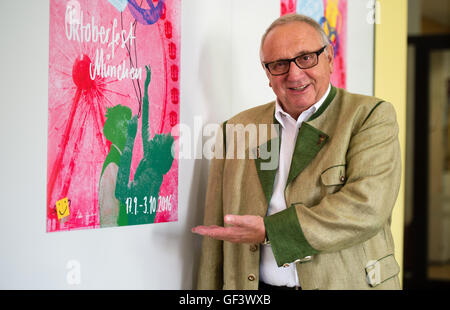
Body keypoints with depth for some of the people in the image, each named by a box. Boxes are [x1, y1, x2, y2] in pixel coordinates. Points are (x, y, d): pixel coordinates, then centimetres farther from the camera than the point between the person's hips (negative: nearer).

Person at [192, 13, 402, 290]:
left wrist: (268, 231, -19)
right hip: (261, 287, 2)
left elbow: (366, 207, -17)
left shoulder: (372, 115, -4)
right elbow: (216, 238, 6)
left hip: (348, 282, -2)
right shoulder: (236, 130, 6)